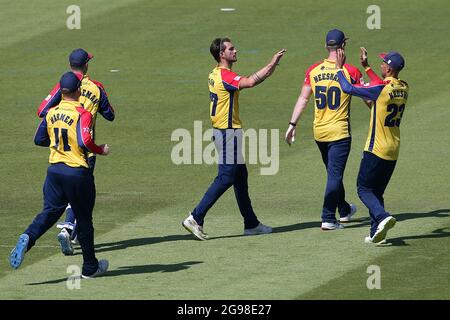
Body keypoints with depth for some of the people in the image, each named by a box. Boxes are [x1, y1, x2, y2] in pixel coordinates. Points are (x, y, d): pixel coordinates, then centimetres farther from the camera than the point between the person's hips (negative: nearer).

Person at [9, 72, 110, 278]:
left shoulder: (51, 113, 5)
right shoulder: (82, 114, -13)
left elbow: (39, 139, 12)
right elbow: (85, 142, -24)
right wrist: (101, 150, -6)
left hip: (54, 169, 4)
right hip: (77, 172, -4)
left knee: (49, 212, 7)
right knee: (84, 219, 8)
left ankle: (27, 239, -24)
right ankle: (90, 267, 19)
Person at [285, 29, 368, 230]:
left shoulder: (313, 70, -1)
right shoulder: (350, 71, -11)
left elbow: (303, 99, 0)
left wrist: (292, 125, 3)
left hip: (319, 132, 5)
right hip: (339, 132, -5)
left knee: (333, 173, 20)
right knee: (335, 175, -3)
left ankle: (344, 211, 38)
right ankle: (328, 219, -10)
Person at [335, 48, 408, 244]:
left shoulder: (380, 89, -18)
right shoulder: (403, 89, 5)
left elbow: (348, 89, -13)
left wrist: (339, 69, 2)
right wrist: (366, 67, 32)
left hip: (376, 150, -7)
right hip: (393, 152, 7)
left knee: (364, 188, 1)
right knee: (377, 191, 15)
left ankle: (382, 217, -22)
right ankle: (376, 233, 10)